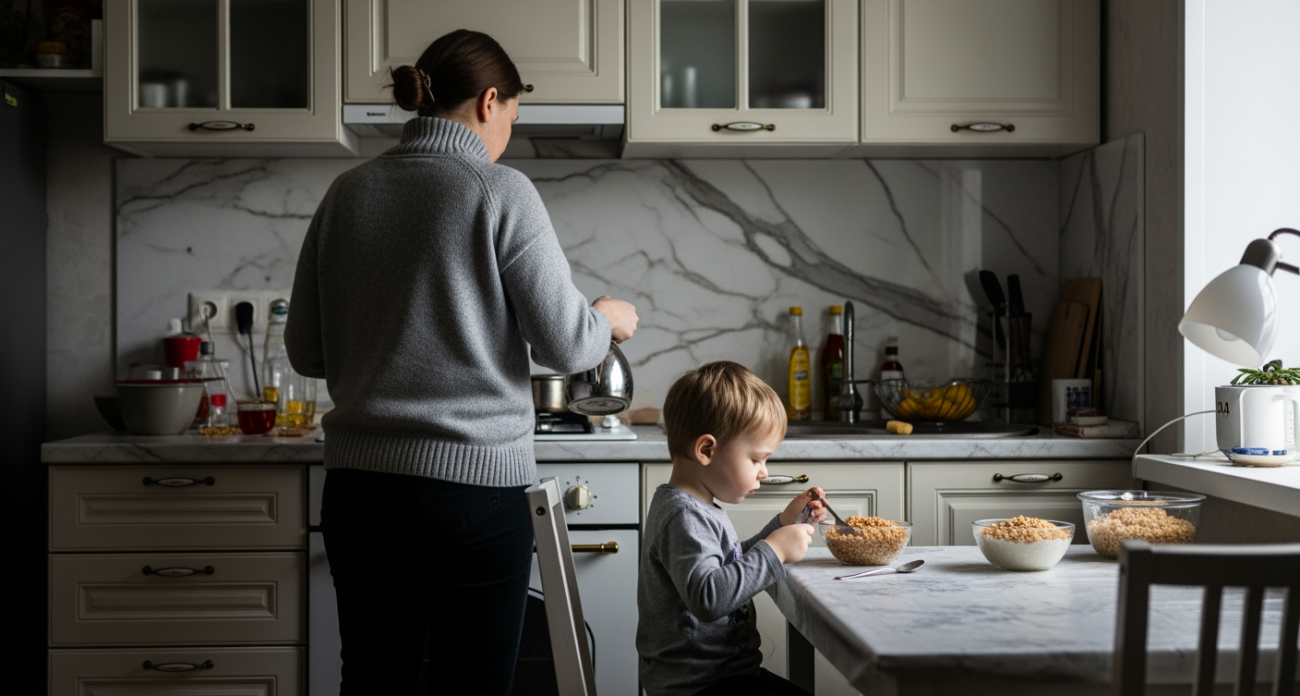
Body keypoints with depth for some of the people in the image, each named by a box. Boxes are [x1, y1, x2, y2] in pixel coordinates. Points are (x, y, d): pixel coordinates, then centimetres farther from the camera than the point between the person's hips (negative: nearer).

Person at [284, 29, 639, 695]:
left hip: (359, 482, 5)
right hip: (472, 480, -5)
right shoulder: (500, 192, -7)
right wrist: (609, 317, 14)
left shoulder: (347, 193, 7)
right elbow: (565, 345, -6)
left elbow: (305, 351, 11)